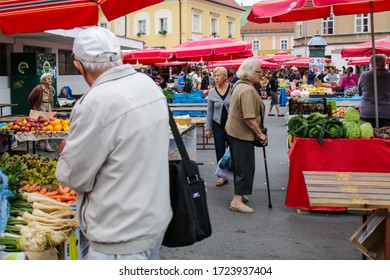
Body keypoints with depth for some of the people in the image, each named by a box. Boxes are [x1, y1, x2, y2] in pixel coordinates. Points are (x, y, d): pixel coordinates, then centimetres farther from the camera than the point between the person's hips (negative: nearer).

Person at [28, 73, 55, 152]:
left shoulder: (51, 89, 3)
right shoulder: (38, 89, -15)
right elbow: (30, 98, -5)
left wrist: (50, 107, 15)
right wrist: (34, 108, 4)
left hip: (48, 107, 7)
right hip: (40, 108, -7)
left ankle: (38, 143, 23)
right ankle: (47, 145, -13)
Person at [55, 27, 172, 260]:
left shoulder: (97, 103, -24)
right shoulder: (149, 84, 1)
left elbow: (73, 177, -14)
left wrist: (69, 149, 5)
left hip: (122, 236, -8)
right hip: (156, 219, 8)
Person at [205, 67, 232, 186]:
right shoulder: (212, 92, 2)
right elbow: (210, 111, 7)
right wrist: (208, 128, 5)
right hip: (218, 124, 2)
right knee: (220, 150, 3)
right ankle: (222, 175, 12)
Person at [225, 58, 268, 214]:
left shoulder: (239, 85, 11)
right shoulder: (247, 90, -23)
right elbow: (249, 118, -28)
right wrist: (260, 134, -17)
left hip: (234, 130, 10)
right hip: (243, 133, -10)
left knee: (239, 165, 18)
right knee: (246, 167, -5)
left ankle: (239, 195, 30)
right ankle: (237, 201, -3)